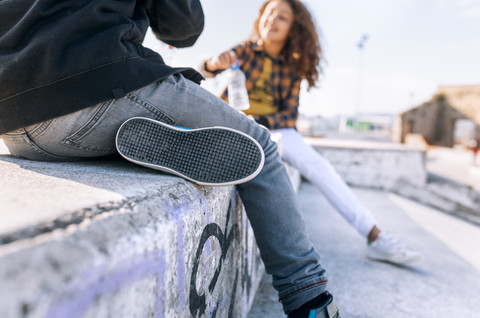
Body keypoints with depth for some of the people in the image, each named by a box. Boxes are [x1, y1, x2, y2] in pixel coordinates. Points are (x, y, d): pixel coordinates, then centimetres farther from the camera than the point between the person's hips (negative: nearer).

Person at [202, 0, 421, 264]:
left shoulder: (292, 67, 5)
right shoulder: (246, 49, 3)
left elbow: (290, 113, -1)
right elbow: (207, 71, -10)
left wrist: (261, 121, -20)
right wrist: (214, 63, -35)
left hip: (275, 126, 1)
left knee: (318, 165, -21)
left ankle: (374, 236, -19)